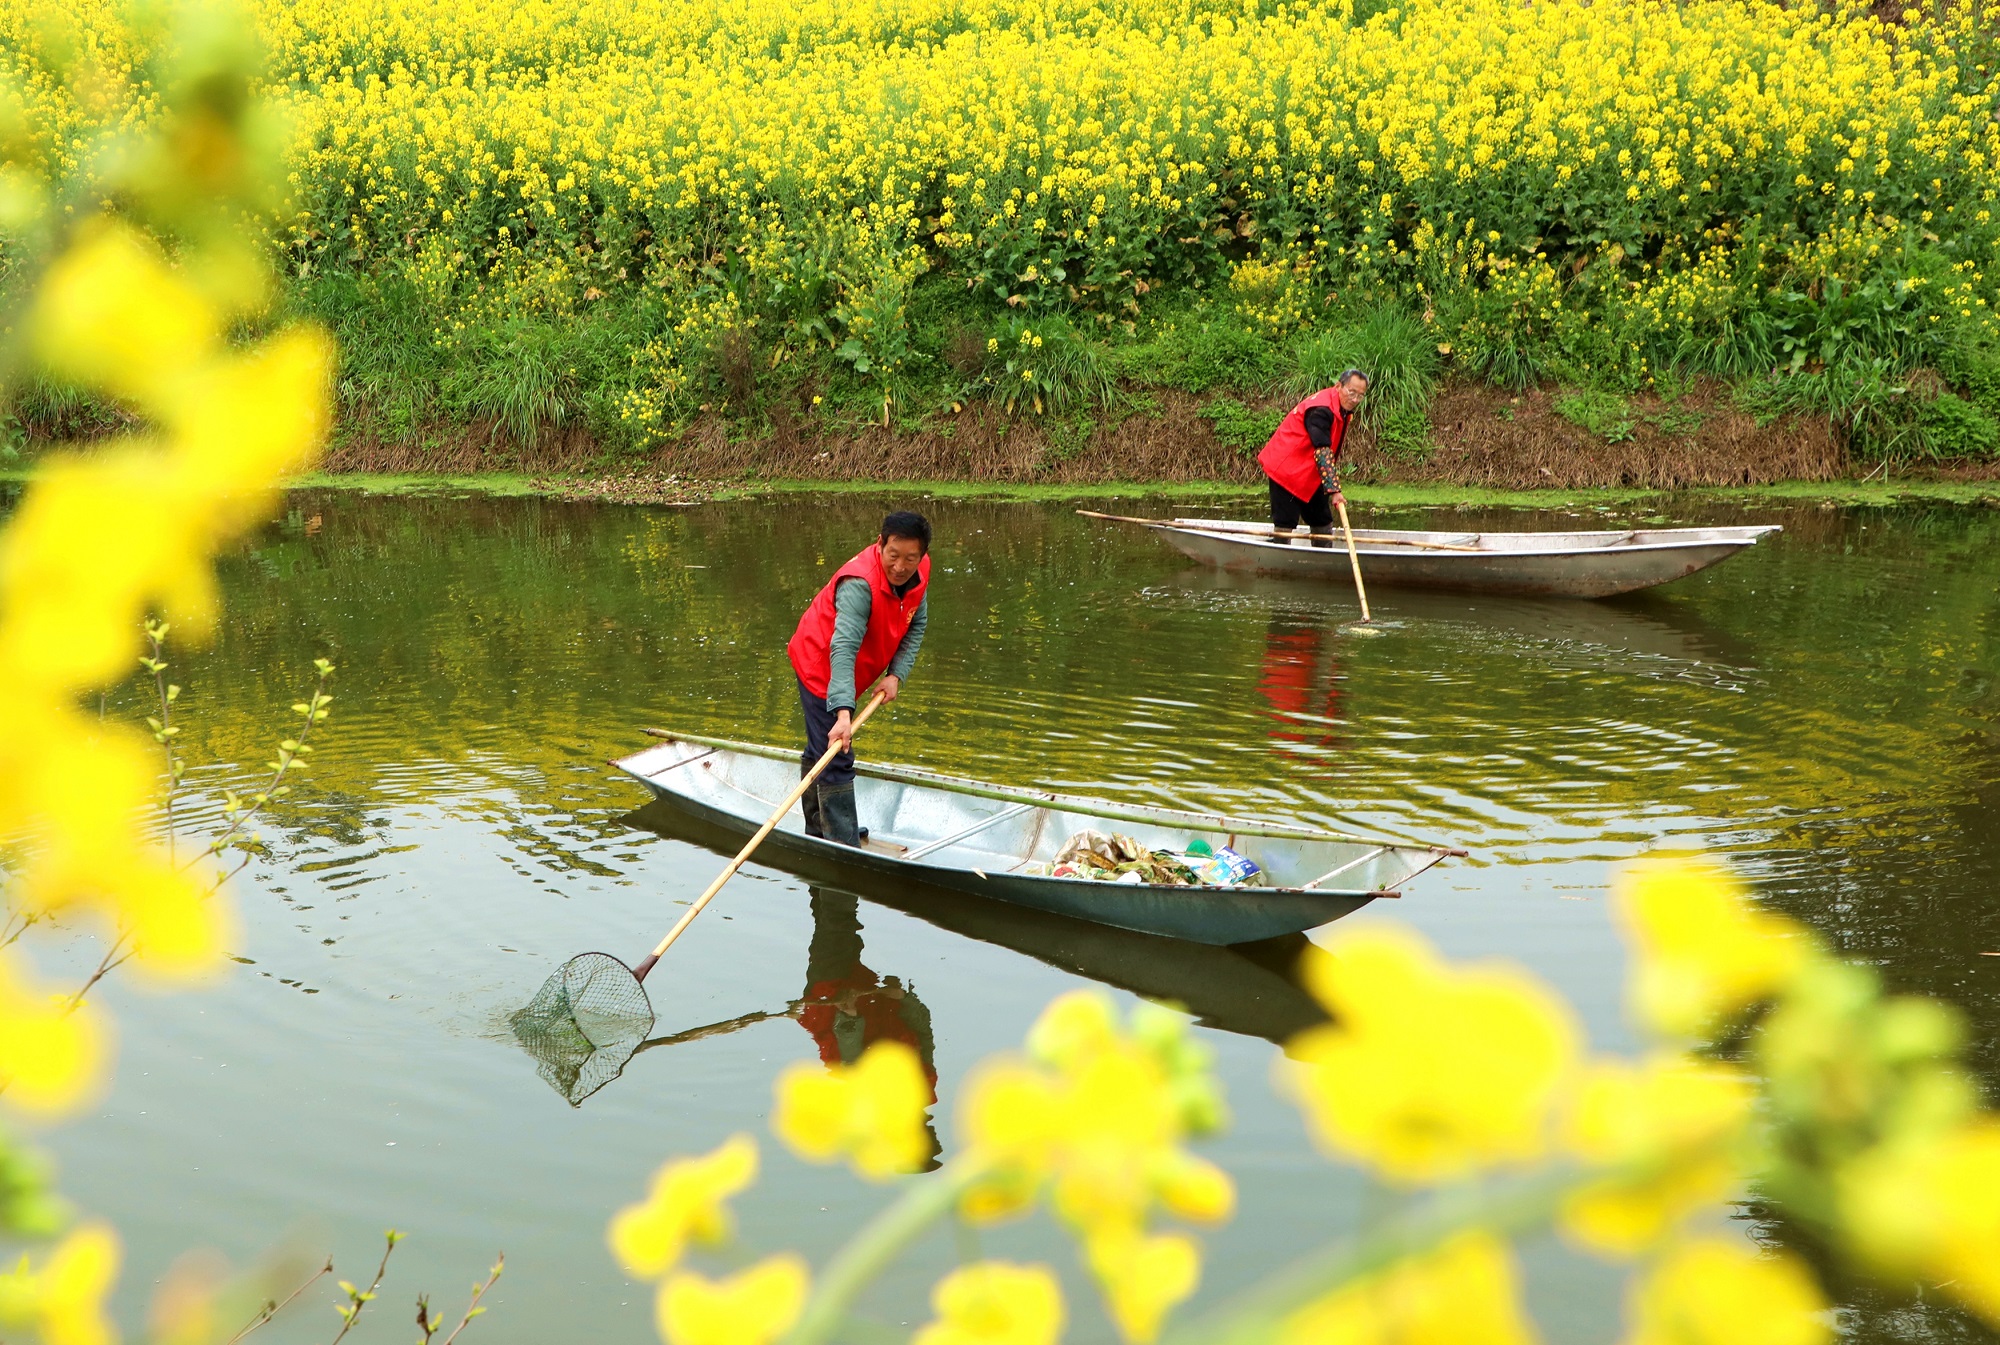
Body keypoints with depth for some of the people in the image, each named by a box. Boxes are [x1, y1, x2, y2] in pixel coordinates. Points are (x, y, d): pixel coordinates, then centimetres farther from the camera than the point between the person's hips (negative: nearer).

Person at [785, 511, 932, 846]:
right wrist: (843, 713, -55)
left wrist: (896, 674, -14)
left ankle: (818, 828, 41)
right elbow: (843, 649, -46)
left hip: (844, 671, 9)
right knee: (836, 757, -13)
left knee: (820, 749, 25)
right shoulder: (859, 583, -37)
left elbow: (916, 627, 0)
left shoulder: (920, 572, -13)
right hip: (820, 665, -9)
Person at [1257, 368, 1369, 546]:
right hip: (1287, 469, -10)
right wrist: (1334, 490, -37)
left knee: (1323, 524, 10)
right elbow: (1322, 453, -32)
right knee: (1285, 525, -10)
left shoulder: (1343, 409, 6)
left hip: (1310, 475, 10)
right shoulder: (1321, 410, -26)